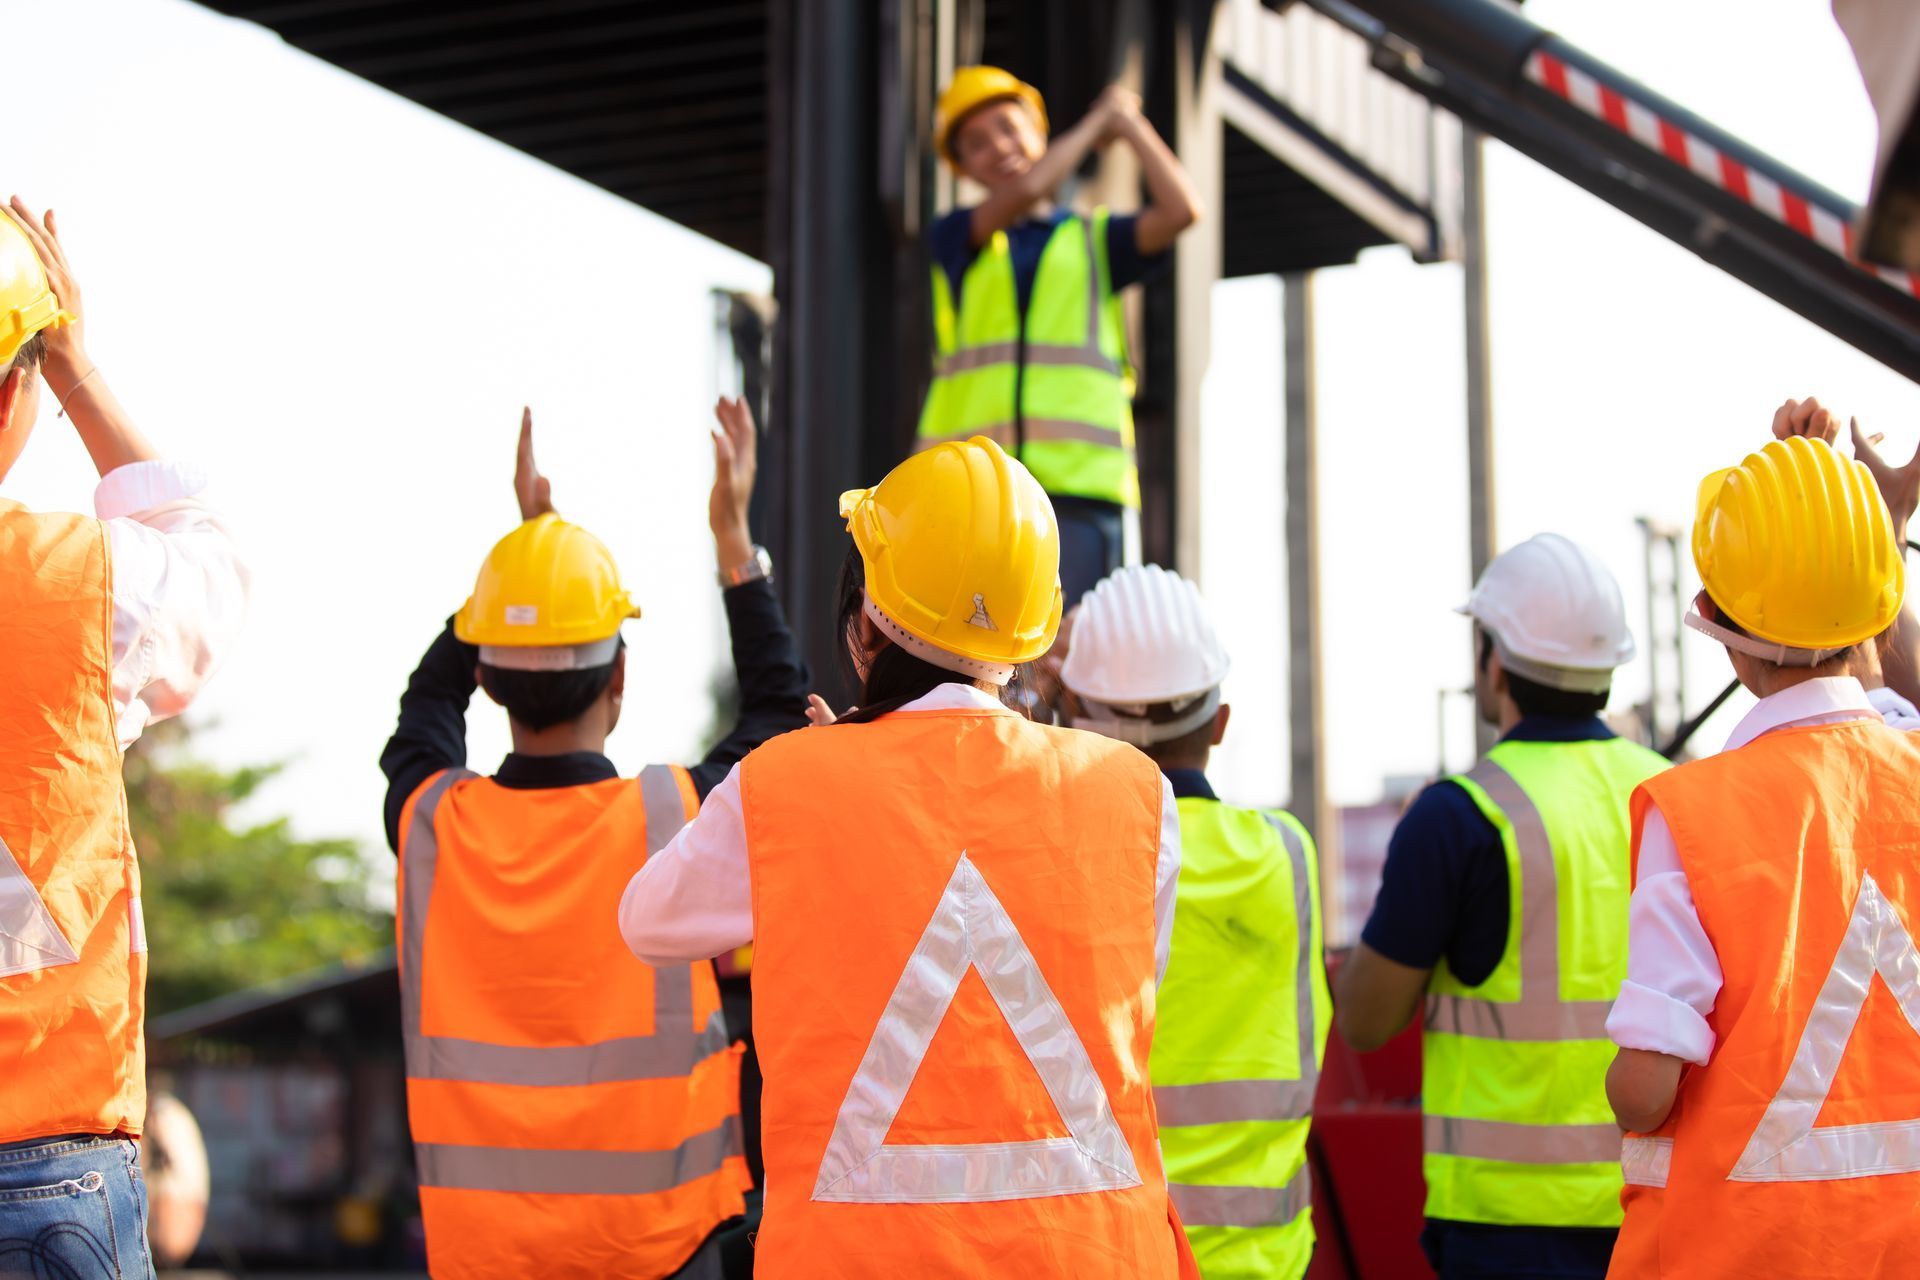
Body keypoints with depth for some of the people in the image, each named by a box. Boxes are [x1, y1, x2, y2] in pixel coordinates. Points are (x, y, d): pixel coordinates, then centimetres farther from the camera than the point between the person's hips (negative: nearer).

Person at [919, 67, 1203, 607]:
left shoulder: (1094, 239, 19)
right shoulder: (955, 237, 14)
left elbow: (1180, 210, 2)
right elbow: (1023, 192, -3)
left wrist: (1129, 122, 14)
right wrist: (1097, 122, 12)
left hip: (1077, 485, 0)